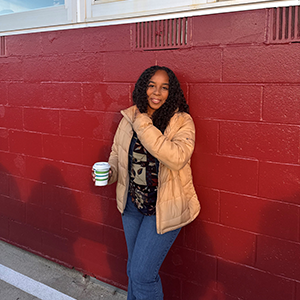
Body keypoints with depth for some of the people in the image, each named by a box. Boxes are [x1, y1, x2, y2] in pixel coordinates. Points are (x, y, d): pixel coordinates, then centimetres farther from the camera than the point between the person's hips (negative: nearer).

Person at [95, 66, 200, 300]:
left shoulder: (182, 122, -14)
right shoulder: (129, 118, -1)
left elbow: (177, 158, -32)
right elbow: (117, 152, 13)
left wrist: (143, 125, -29)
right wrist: (110, 172, -8)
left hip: (164, 208, -5)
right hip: (132, 204, 5)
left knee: (142, 274, -4)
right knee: (134, 269, 23)